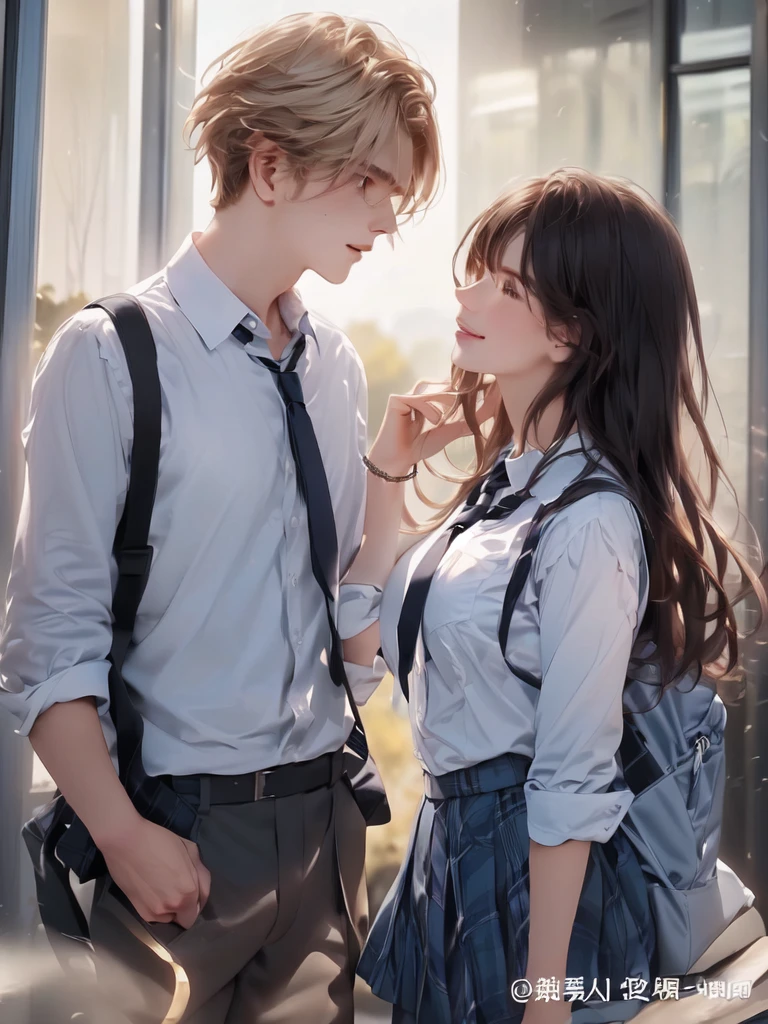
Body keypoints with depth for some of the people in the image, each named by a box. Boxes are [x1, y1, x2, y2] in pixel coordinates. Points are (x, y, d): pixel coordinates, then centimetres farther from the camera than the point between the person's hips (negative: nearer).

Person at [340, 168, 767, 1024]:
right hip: (449, 844, 8)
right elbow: (363, 642, 7)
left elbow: (571, 783, -20)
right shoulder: (506, 480, 3)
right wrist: (386, 472, -1)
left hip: (533, 863, -8)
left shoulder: (589, 522, -22)